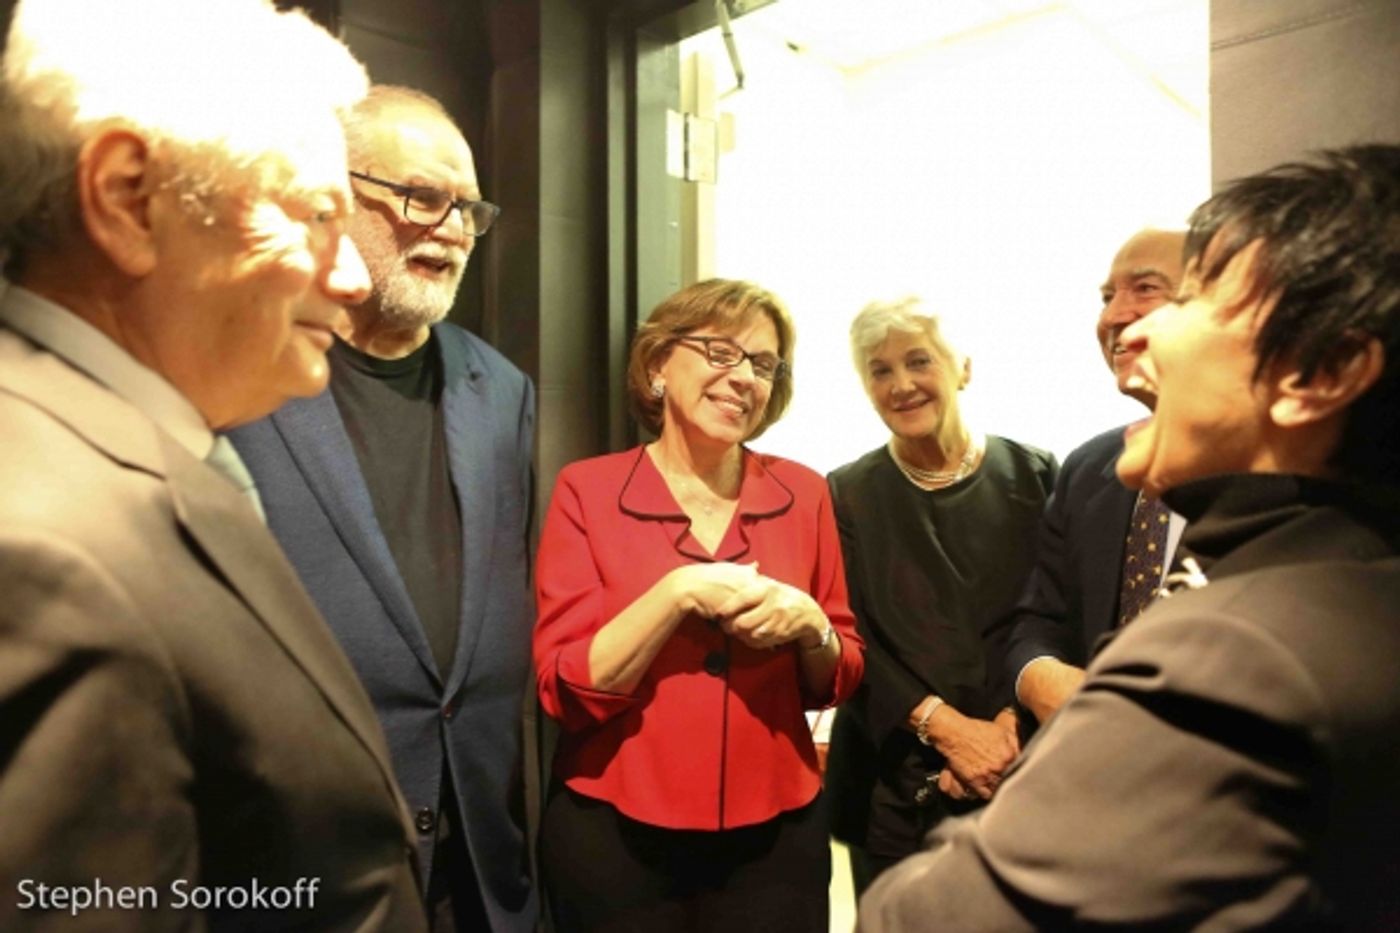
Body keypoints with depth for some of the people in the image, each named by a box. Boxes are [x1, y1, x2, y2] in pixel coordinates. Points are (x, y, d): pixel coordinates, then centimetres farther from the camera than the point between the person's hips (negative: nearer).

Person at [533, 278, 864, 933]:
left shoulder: (802, 493, -1)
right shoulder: (587, 489, -8)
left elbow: (836, 682, 5)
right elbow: (566, 689, -12)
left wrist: (811, 628, -15)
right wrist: (678, 594, -21)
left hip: (775, 831, 2)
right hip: (614, 834, -2)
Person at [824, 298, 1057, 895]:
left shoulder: (1032, 476, -1)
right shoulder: (847, 496, -1)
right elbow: (851, 642, -5)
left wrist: (1008, 723, -14)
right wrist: (944, 724, -15)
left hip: (1017, 775, 0)